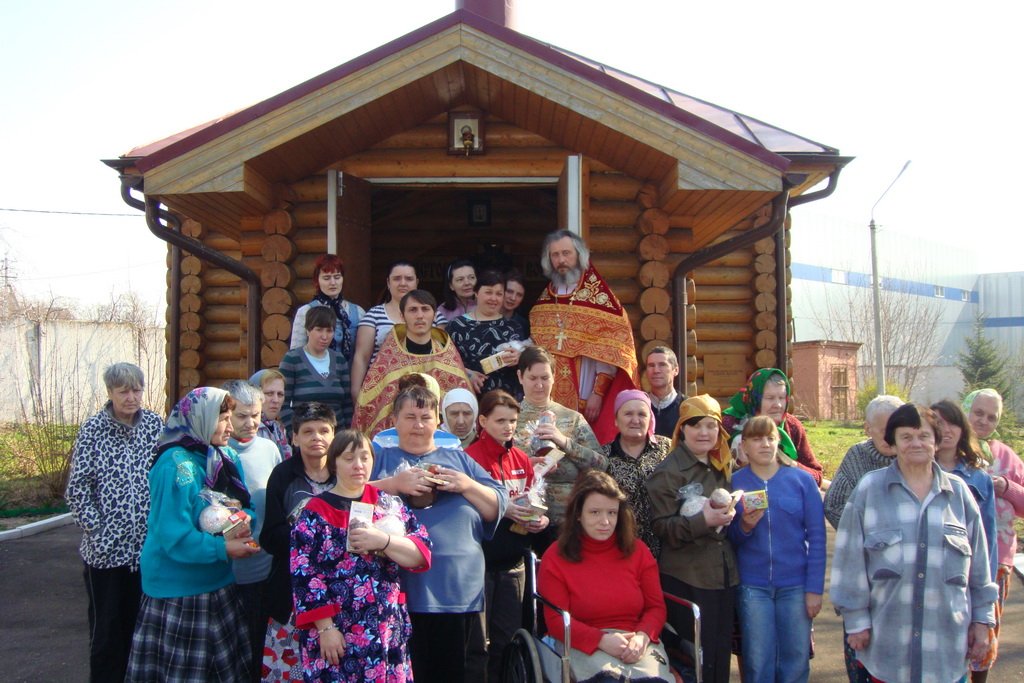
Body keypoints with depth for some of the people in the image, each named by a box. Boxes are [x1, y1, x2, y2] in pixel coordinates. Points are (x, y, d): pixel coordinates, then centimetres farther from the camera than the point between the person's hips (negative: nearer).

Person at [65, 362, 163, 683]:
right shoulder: (93, 429, -4)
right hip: (105, 546, -2)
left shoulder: (155, 424, 2)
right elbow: (77, 487, -5)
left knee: (139, 618, 12)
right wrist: (96, 528, -9)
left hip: (146, 542, 2)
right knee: (106, 621, 6)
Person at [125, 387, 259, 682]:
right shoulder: (176, 466, -20)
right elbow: (174, 537, -23)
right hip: (178, 592, -7)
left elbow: (245, 505, 8)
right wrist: (223, 549, -20)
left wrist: (244, 522, -14)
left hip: (218, 584, 7)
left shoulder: (227, 458, 5)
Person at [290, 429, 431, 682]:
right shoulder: (315, 513, -3)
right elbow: (305, 578, -7)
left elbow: (422, 553, -1)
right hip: (337, 635, -3)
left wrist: (383, 541, -17)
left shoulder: (389, 504, 7)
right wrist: (325, 628, -12)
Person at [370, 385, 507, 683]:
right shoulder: (382, 458, 13)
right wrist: (394, 484, -14)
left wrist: (468, 485, -4)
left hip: (459, 591, 2)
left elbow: (498, 507, 12)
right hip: (400, 592, -2)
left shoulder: (459, 459, 18)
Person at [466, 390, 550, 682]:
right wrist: (502, 509, -24)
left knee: (509, 636, 14)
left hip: (513, 560, 6)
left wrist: (540, 519, -5)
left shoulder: (522, 459, 10)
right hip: (481, 558, -6)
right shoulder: (471, 457, -10)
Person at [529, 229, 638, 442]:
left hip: (586, 402, -4)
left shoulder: (599, 296, -4)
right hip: (549, 401, 4)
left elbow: (609, 351, -10)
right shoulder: (544, 301, 12)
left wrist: (598, 393, -15)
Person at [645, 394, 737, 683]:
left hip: (724, 575, 6)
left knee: (721, 657, 11)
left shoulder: (724, 467, 13)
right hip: (686, 580, -6)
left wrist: (729, 516, 5)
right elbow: (662, 528, -14)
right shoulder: (668, 472, -7)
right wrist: (704, 521, -28)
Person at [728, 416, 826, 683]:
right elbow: (729, 540, 4)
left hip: (795, 585, 0)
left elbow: (817, 538, -1)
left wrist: (814, 588, -6)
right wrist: (744, 527, -17)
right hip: (752, 586, 0)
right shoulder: (734, 483, 1)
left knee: (795, 661, 7)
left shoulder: (802, 480, -1)